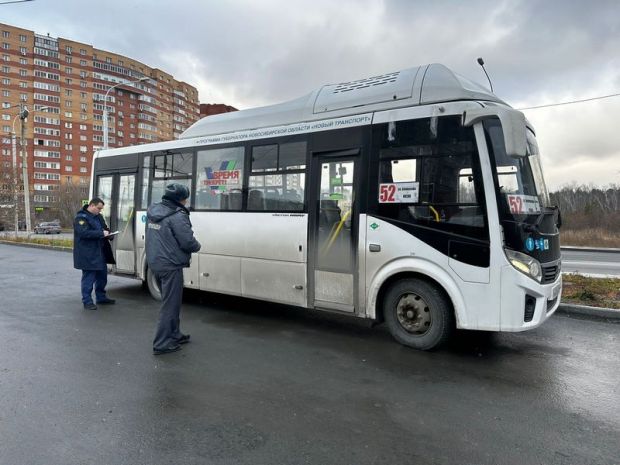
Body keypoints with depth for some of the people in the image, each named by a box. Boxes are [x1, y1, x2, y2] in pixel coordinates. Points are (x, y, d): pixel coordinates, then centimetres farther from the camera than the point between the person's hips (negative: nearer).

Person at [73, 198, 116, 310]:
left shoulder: (98, 217, 15)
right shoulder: (81, 217, -13)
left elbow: (104, 228, 25)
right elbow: (84, 233, -25)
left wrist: (107, 232, 2)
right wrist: (101, 233, -24)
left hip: (100, 253, 9)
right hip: (87, 254, -9)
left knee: (102, 275, 16)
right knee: (88, 277, -2)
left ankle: (101, 297, 30)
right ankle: (87, 301, 8)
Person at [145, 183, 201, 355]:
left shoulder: (153, 212, 9)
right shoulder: (178, 216, -18)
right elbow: (188, 242, -19)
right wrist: (197, 246, 1)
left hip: (155, 264, 9)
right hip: (170, 266, -9)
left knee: (169, 302, 21)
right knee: (170, 305, 1)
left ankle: (174, 335, 33)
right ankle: (162, 344, 7)